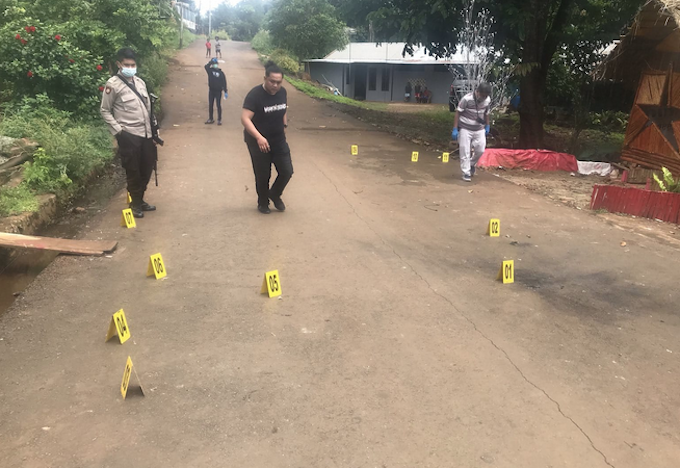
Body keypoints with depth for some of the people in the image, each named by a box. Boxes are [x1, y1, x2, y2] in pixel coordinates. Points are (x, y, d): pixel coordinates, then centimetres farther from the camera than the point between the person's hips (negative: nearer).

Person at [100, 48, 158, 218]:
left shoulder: (140, 82, 12)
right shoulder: (113, 84, -6)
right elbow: (105, 111, -4)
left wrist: (153, 129, 13)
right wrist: (118, 131, -11)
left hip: (146, 133, 6)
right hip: (129, 135, -6)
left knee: (147, 168, 12)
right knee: (133, 171, 1)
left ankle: (140, 199, 28)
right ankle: (135, 203, 16)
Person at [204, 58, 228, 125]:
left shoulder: (221, 73, -4)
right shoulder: (210, 70, 3)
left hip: (218, 91, -3)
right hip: (211, 91, 3)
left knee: (219, 106, 1)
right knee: (210, 105, 8)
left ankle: (219, 120, 7)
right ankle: (210, 119, 17)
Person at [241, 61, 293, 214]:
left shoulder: (282, 92, -3)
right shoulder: (255, 94, -21)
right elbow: (245, 118, -29)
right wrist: (259, 137, -40)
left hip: (279, 139, 5)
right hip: (258, 141, -5)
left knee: (287, 171, 3)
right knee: (263, 175, 5)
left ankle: (275, 194, 30)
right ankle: (263, 203, 28)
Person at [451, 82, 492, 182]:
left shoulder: (488, 100, -6)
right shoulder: (467, 99, -21)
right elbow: (458, 113, -14)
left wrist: (487, 126, 14)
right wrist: (455, 129, -16)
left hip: (479, 129, 4)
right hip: (465, 129, -4)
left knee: (480, 150, 1)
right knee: (465, 152, -2)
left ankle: (472, 164, 30)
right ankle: (466, 173, 9)